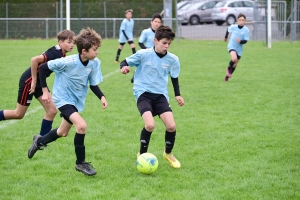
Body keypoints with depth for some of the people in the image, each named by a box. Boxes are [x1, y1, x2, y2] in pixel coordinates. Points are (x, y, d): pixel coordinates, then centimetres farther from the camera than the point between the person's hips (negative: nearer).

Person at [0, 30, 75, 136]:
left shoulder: (61, 54, 1)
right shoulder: (56, 53, -26)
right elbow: (35, 59, -35)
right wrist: (34, 81, -26)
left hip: (39, 82, 9)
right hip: (29, 81, -9)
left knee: (52, 111, 0)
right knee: (18, 114, 4)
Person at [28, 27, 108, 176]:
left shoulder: (95, 63, -14)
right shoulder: (68, 62, -29)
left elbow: (93, 84, -1)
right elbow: (43, 68, -18)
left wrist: (101, 97, -19)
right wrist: (45, 91, -14)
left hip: (77, 100, 7)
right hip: (63, 98, -7)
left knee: (63, 132, 23)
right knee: (81, 125, -25)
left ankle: (39, 141, 53)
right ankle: (80, 163, -9)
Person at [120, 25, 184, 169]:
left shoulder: (173, 59, 0)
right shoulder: (143, 54, -10)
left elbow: (174, 77, 16)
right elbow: (126, 62, 0)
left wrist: (178, 95, 8)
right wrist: (124, 67, -23)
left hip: (160, 95, 3)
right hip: (143, 93, -3)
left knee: (171, 126, -11)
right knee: (150, 125, -24)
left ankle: (168, 153, 20)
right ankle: (142, 155, 1)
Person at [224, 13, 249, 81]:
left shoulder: (246, 30, -14)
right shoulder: (233, 27, -11)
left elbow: (245, 41, -13)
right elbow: (228, 29, 12)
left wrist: (240, 41, -34)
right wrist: (226, 37, 25)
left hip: (239, 48, 2)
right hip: (232, 46, -2)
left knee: (235, 64, 13)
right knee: (234, 59, -29)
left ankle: (227, 76, 36)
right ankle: (229, 68, 3)